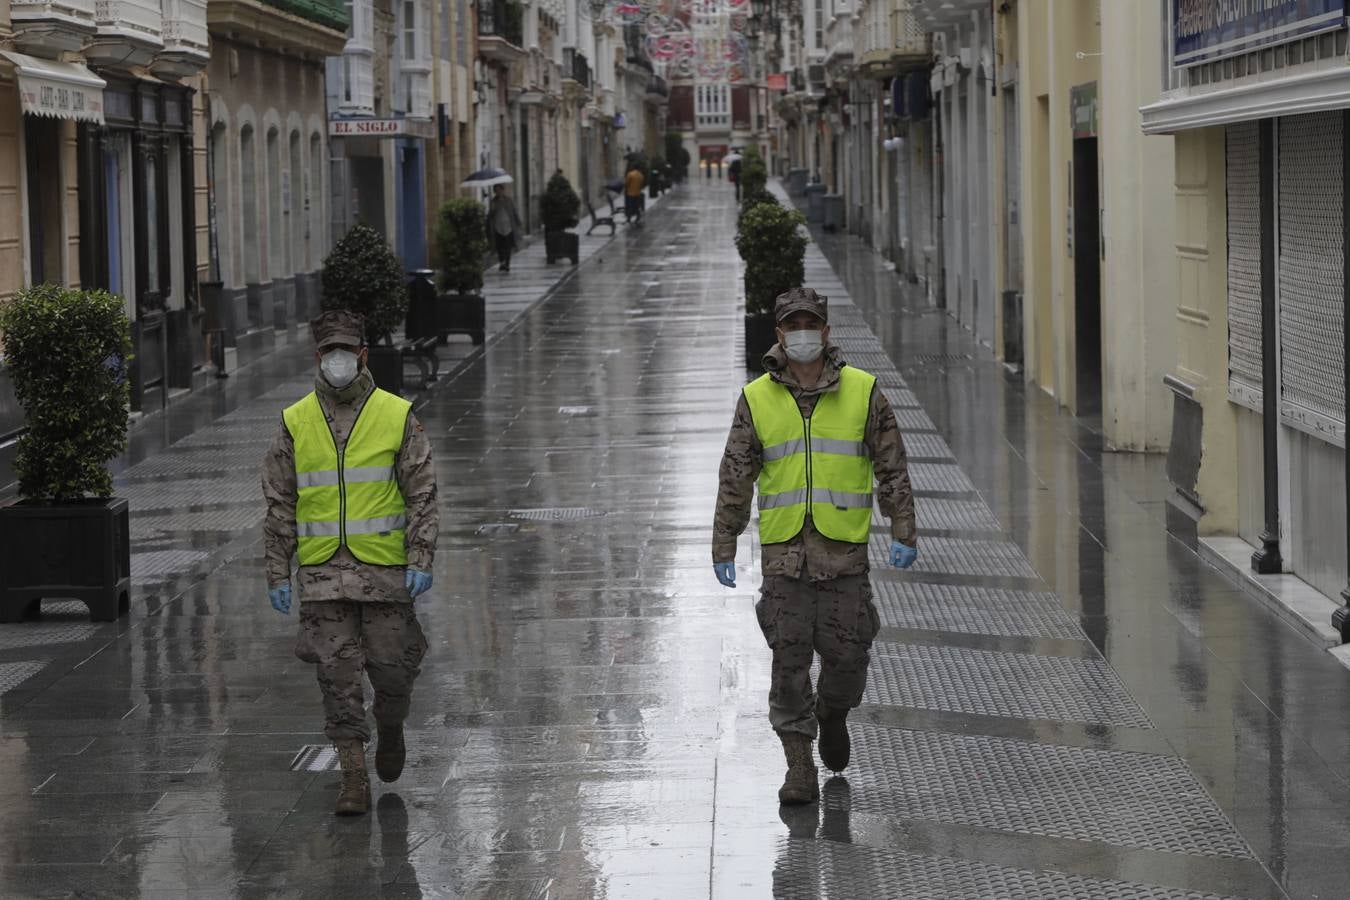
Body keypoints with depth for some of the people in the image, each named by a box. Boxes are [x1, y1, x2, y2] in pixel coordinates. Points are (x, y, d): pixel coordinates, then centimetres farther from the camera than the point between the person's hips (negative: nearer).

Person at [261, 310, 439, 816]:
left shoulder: (398, 417, -1)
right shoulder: (295, 423, 4)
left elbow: (422, 495, -1)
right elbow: (279, 504, 7)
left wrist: (421, 561, -11)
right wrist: (277, 574, 3)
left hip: (385, 567, -1)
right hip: (322, 574, 1)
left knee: (391, 667, 3)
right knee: (337, 675, -3)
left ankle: (390, 728, 36)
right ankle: (355, 780, 1)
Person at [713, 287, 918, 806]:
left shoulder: (862, 392, 3)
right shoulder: (757, 399, 4)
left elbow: (892, 468, 6)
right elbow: (735, 478, 8)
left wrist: (903, 534, 1)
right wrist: (723, 547, 6)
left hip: (844, 549, 0)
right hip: (783, 550, 0)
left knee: (846, 654, 1)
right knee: (789, 660, -2)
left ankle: (833, 715, 34)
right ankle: (799, 767, 3)